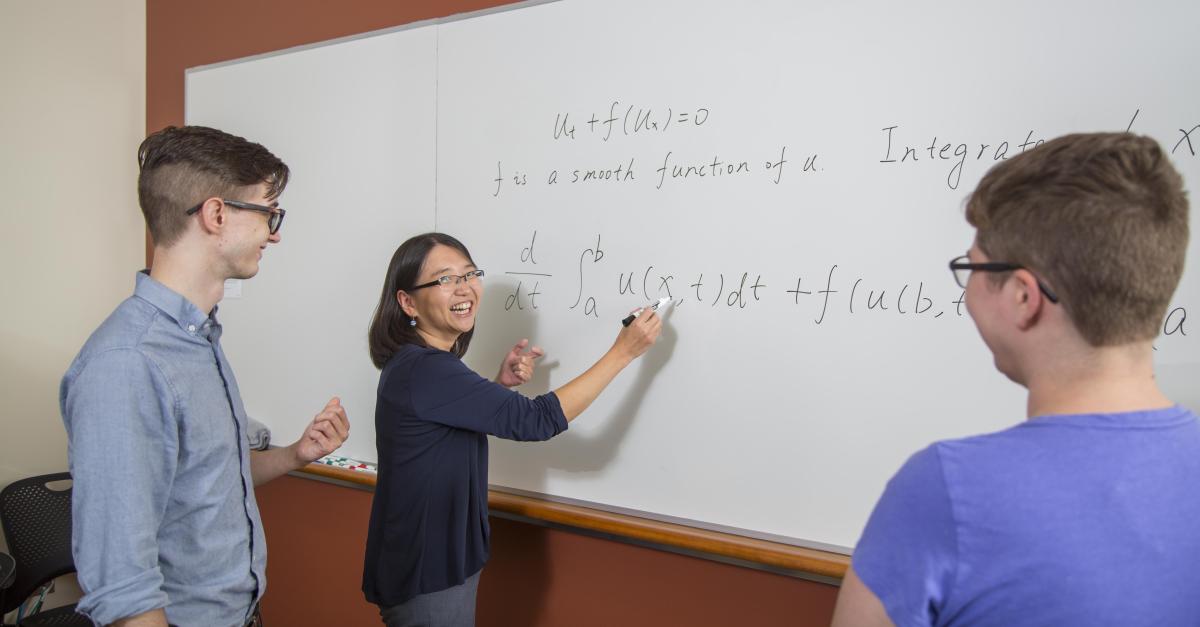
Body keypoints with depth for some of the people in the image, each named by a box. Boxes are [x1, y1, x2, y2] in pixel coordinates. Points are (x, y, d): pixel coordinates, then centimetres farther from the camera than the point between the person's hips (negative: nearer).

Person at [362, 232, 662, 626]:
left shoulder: (415, 361, 4)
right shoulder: (424, 371, -26)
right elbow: (536, 420, -26)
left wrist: (501, 385, 0)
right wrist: (622, 352, -21)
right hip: (425, 577, -9)